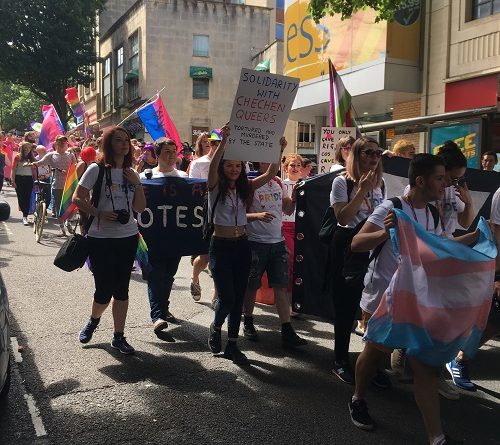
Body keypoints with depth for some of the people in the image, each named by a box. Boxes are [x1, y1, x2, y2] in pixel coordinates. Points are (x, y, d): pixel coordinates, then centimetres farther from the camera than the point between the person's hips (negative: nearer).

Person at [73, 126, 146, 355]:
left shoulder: (131, 173, 9)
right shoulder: (97, 169, -6)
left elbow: (140, 207, 6)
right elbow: (77, 198, -8)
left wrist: (136, 183, -6)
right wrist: (99, 213, -19)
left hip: (128, 237, 4)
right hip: (101, 238, -4)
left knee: (121, 289, 8)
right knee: (104, 290, 0)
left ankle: (118, 336, 18)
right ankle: (93, 320, 32)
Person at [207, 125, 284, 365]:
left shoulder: (245, 187, 7)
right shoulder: (215, 186, -5)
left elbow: (270, 173, -2)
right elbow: (212, 167, -26)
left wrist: (279, 150, -16)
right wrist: (223, 142, -39)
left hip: (242, 246, 4)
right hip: (221, 246, -4)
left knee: (238, 298, 7)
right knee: (227, 298, -7)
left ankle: (232, 344, 18)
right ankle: (215, 328, 25)